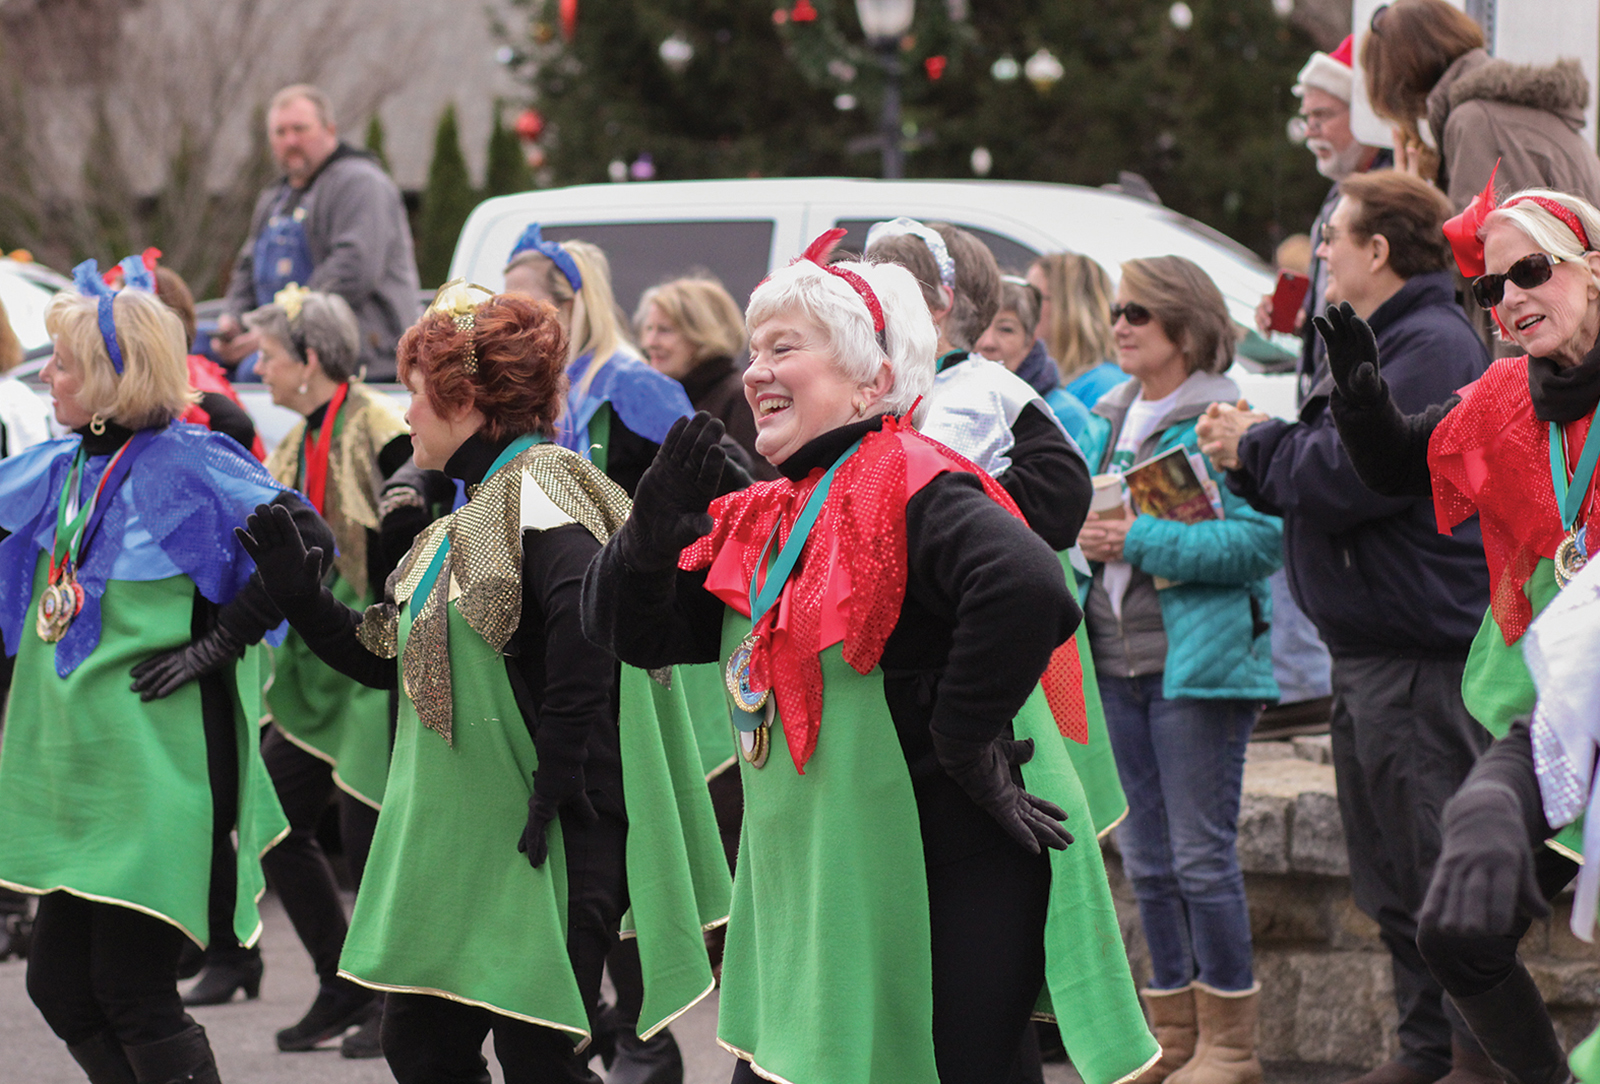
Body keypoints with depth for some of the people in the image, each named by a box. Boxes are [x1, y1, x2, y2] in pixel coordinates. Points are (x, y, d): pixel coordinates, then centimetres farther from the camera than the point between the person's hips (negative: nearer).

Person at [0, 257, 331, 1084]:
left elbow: (307, 541, -23)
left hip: (157, 774, -8)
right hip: (78, 775, 8)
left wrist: (221, 641, -20)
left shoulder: (185, 465, -13)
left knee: (133, 998, -6)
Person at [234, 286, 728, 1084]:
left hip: (541, 841, -10)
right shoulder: (473, 515, 19)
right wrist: (298, 592, 15)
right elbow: (388, 656, 23)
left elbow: (589, 616, -30)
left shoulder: (536, 492, -13)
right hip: (458, 842, 10)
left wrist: (553, 784, -30)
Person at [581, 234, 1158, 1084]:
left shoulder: (907, 488, -15)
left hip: (948, 892, -9)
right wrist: (653, 531, -1)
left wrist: (963, 737, -24)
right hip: (807, 900, 9)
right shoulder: (758, 519, 13)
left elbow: (1026, 586, -33)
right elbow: (627, 629, 19)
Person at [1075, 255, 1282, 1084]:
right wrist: (1084, 537, 0)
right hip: (1116, 658, 8)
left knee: (1201, 853, -5)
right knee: (1145, 858, 11)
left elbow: (1260, 538, -18)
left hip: (1197, 662, -7)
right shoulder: (1107, 419, 14)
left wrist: (1142, 541, -21)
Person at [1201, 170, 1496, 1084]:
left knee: (1441, 870, -8)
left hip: (1421, 656, -11)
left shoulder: (1432, 348, -14)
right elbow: (1315, 482, 21)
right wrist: (1252, 452, 3)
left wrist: (1257, 446, -6)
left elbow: (1349, 475, -22)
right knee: (1392, 878, 14)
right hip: (1368, 652, 11)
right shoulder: (1378, 344, 19)